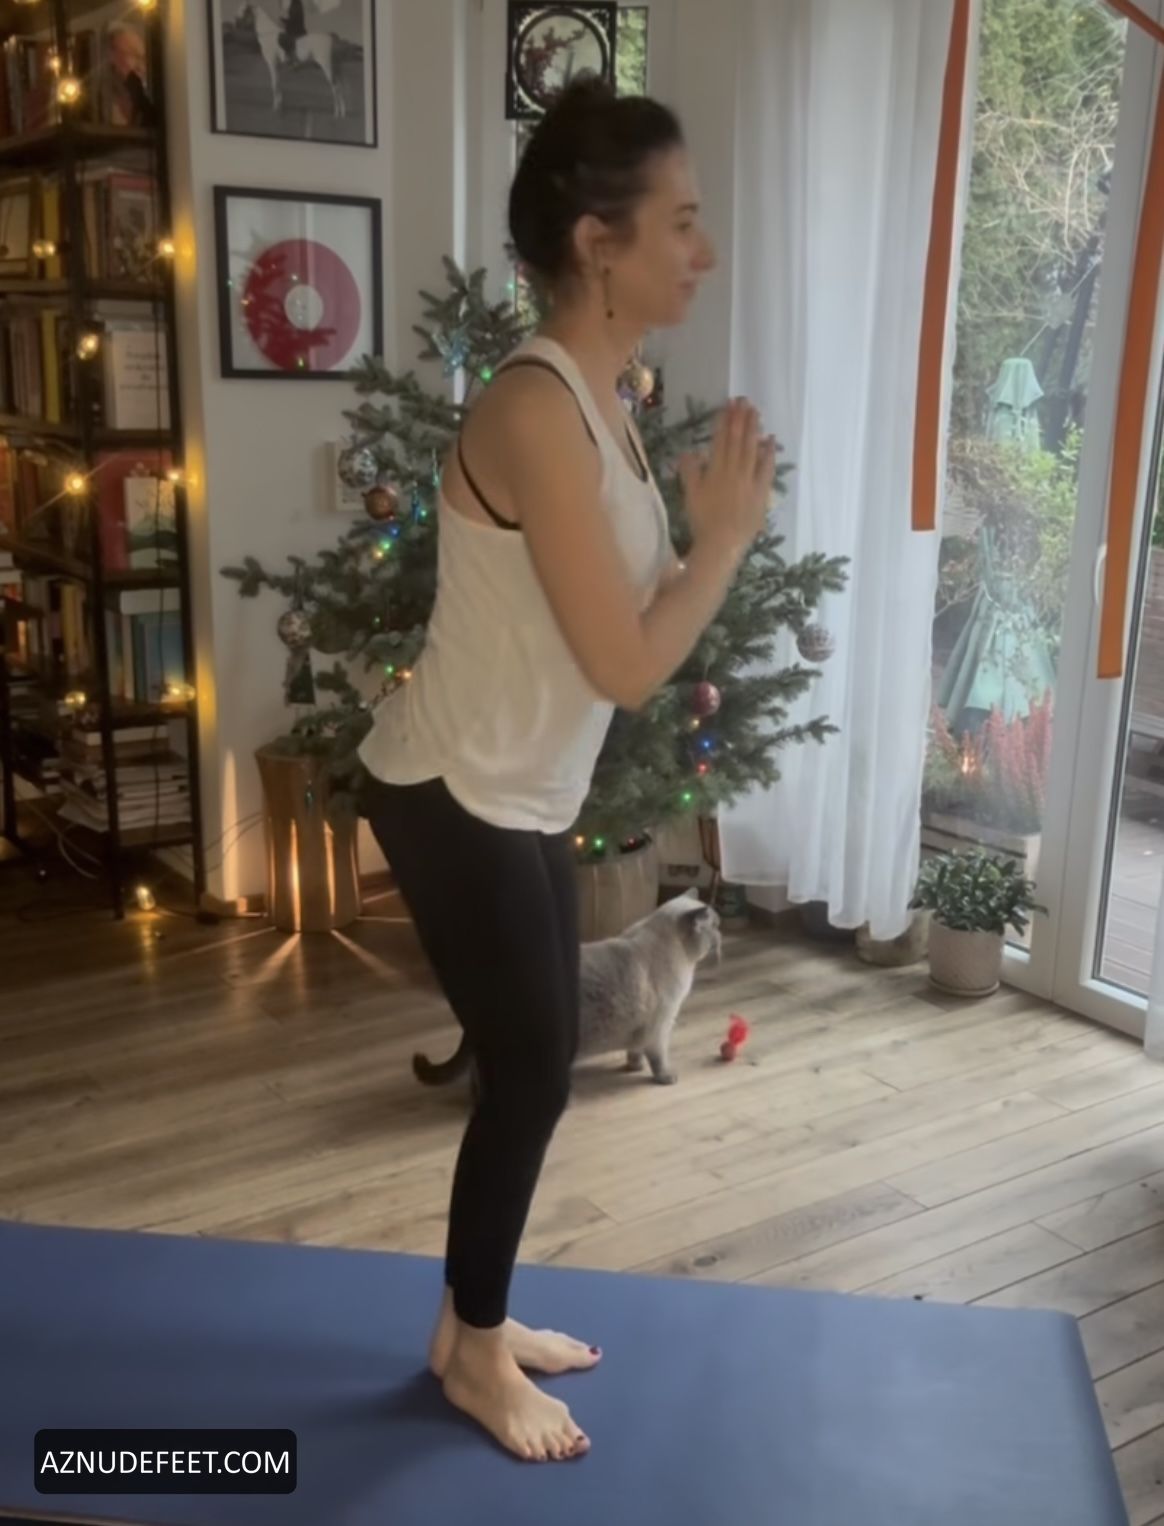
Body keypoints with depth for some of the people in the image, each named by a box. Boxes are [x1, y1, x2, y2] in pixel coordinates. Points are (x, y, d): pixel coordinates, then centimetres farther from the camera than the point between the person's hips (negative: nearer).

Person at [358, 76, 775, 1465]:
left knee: (536, 1063, 17)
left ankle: (476, 1317, 37)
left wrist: (711, 534, 0)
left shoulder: (596, 400, 6)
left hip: (520, 799, 9)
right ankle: (472, 1353, 27)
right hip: (455, 801, -9)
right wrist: (727, 536, -13)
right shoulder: (537, 410, -25)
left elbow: (626, 626, 11)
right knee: (530, 1072, 4)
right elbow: (626, 666, -24)